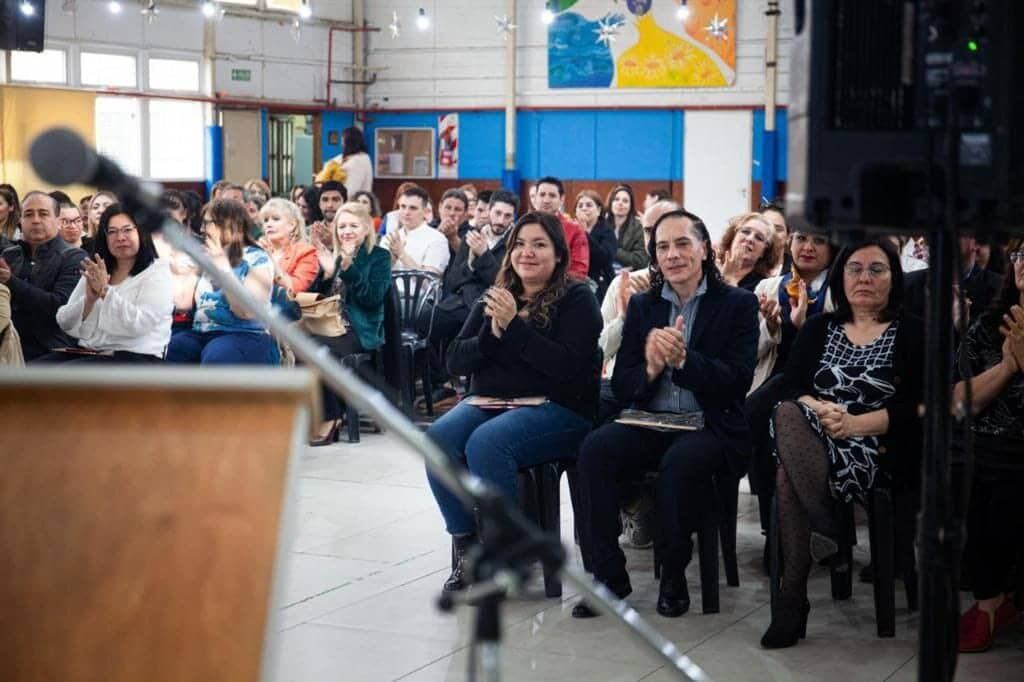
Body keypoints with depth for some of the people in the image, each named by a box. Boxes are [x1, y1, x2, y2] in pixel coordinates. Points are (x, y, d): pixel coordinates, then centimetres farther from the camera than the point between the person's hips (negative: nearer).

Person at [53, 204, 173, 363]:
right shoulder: (94, 272, 16)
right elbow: (65, 323, 8)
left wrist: (105, 290, -17)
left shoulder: (158, 271, -1)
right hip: (88, 353, 6)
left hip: (134, 357, -6)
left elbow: (139, 324, -17)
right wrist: (89, 300, -10)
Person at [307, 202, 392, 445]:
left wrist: (348, 268, -19)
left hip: (359, 331, -5)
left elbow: (373, 298, -11)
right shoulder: (330, 254, 18)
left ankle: (329, 417, -17)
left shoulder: (379, 257, 4)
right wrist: (326, 273, -5)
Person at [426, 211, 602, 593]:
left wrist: (514, 325, -17)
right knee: (438, 438, -26)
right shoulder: (494, 298, 17)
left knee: (485, 442, -34)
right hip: (487, 401, 5)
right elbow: (455, 362, 10)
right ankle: (466, 545, -15)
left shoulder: (577, 300, 1)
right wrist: (491, 333, -8)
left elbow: (569, 366, -15)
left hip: (556, 408, -5)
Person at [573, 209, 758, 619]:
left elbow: (737, 382, -8)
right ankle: (607, 575, -17)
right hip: (649, 423, 3)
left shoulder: (738, 304, 4)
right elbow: (621, 386, 8)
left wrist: (683, 359, -23)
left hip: (710, 426, -3)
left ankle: (673, 574, -13)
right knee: (595, 449, -26)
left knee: (681, 461, -36)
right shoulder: (642, 306, 14)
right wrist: (651, 369, -15)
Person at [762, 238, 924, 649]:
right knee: (787, 414, -33)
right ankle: (825, 531, -31)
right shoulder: (818, 329, 20)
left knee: (788, 476, -32)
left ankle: (793, 594, -27)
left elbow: (917, 406, -4)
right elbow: (792, 389, 8)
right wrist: (820, 411, -15)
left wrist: (855, 423, -16)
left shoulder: (912, 333, 9)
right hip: (815, 443, 4)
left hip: (880, 451, -4)